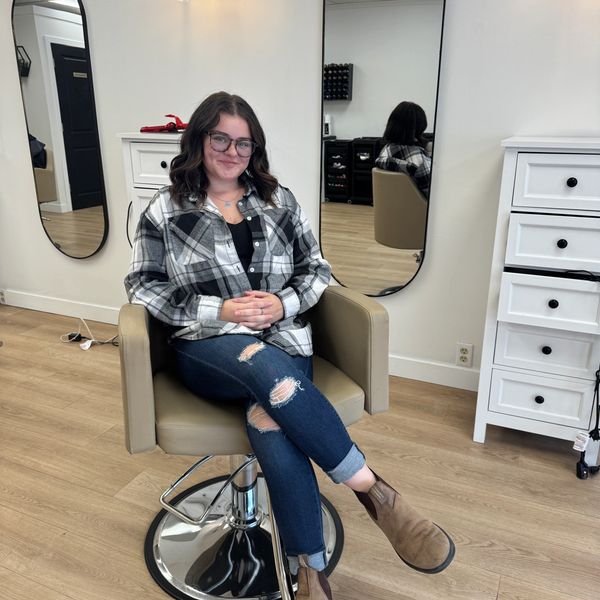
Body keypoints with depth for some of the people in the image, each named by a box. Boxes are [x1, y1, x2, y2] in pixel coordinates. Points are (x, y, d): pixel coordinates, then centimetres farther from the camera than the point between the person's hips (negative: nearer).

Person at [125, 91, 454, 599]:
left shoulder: (278, 200, 13)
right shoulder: (165, 209, 8)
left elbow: (316, 268, 13)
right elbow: (143, 286, 4)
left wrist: (283, 304, -9)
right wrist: (218, 311, -10)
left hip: (282, 337, 2)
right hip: (209, 347, -1)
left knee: (270, 421, -33)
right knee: (268, 367, -38)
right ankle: (374, 491, -28)